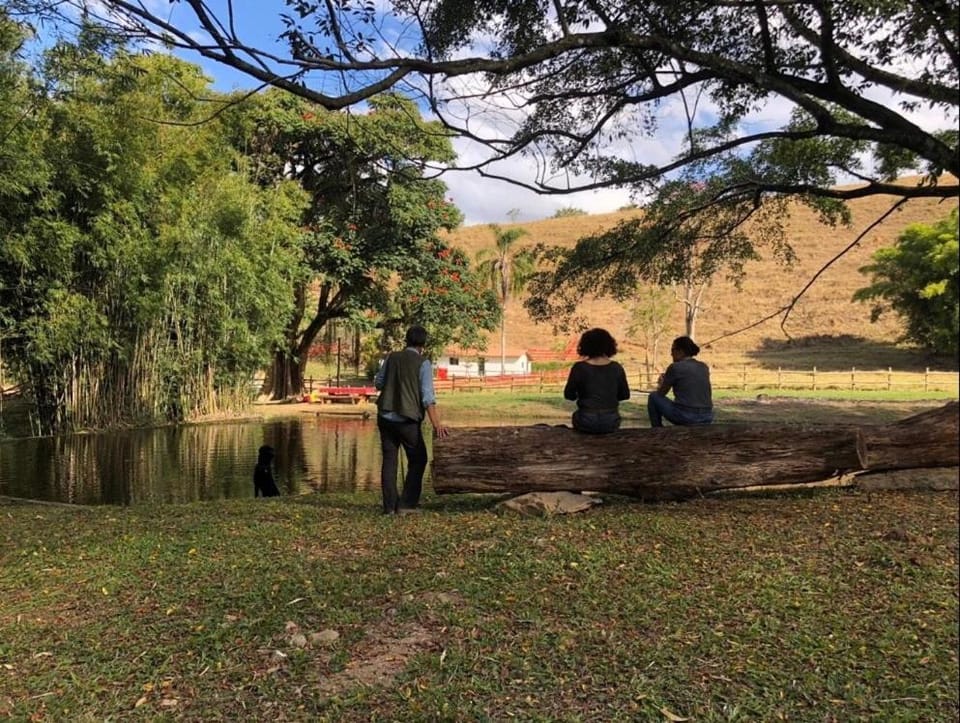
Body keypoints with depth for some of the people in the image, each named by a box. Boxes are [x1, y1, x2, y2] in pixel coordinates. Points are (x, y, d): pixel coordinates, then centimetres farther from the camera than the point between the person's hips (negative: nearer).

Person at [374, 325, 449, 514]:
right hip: (407, 420, -4)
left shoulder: (392, 358, 5)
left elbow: (378, 383, 16)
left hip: (385, 417, 4)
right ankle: (406, 503, 8)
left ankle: (389, 506, 10)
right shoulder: (423, 363, -7)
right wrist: (436, 424, -20)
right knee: (418, 460, 12)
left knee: (389, 460, 11)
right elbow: (428, 396, -16)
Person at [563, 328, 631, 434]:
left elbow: (568, 395, -4)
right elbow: (625, 395, 5)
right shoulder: (616, 368, -3)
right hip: (611, 423, 2)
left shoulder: (579, 368, -11)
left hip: (587, 423, -2)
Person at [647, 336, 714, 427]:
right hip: (706, 419, 6)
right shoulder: (704, 367, 12)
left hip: (684, 417, -6)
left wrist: (661, 382, 29)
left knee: (653, 397, 17)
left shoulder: (675, 367, -5)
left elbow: (661, 393, 6)